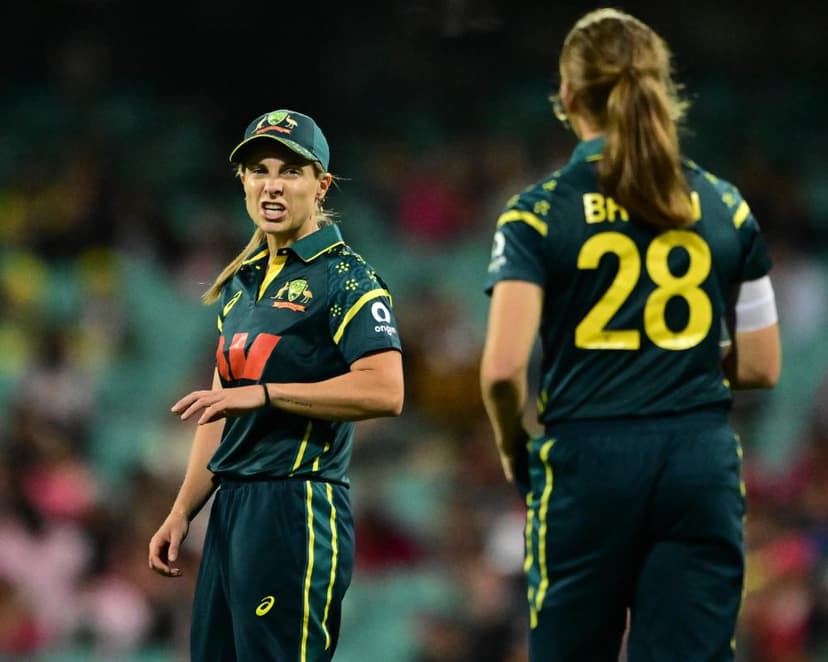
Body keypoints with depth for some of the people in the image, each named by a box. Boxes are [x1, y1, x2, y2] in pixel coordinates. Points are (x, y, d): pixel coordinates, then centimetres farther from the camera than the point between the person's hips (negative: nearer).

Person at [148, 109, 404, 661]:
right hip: (231, 507, 8)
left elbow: (384, 392, -18)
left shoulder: (346, 277, -6)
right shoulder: (240, 283, 19)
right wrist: (181, 513, 17)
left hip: (299, 507, -8)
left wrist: (263, 393, -19)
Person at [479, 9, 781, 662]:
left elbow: (503, 368, -11)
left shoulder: (539, 211, -3)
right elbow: (761, 366, 8)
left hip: (588, 461, -2)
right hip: (702, 462, 2)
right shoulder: (726, 207, 5)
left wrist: (515, 451, 7)